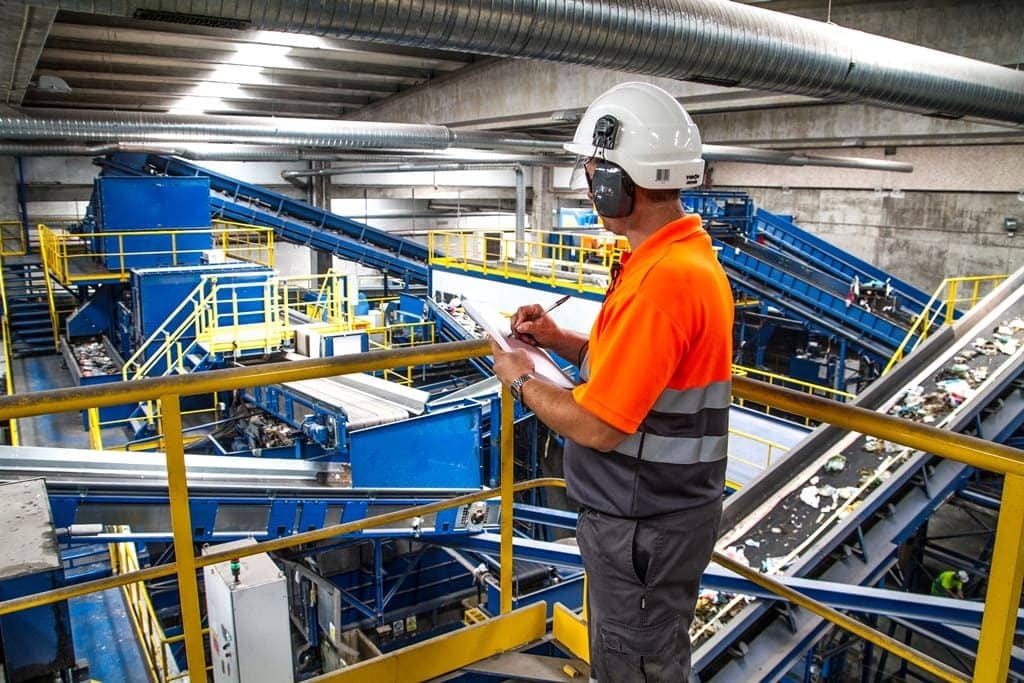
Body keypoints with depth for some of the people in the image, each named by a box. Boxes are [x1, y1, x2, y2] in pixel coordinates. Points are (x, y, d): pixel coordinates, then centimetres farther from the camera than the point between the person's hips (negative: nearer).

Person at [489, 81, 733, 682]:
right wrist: (561, 340, 4)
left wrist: (521, 380, -9)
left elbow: (596, 426, -26)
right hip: (658, 505, 9)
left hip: (644, 527, -9)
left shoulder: (663, 280, -29)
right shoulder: (688, 255, 4)